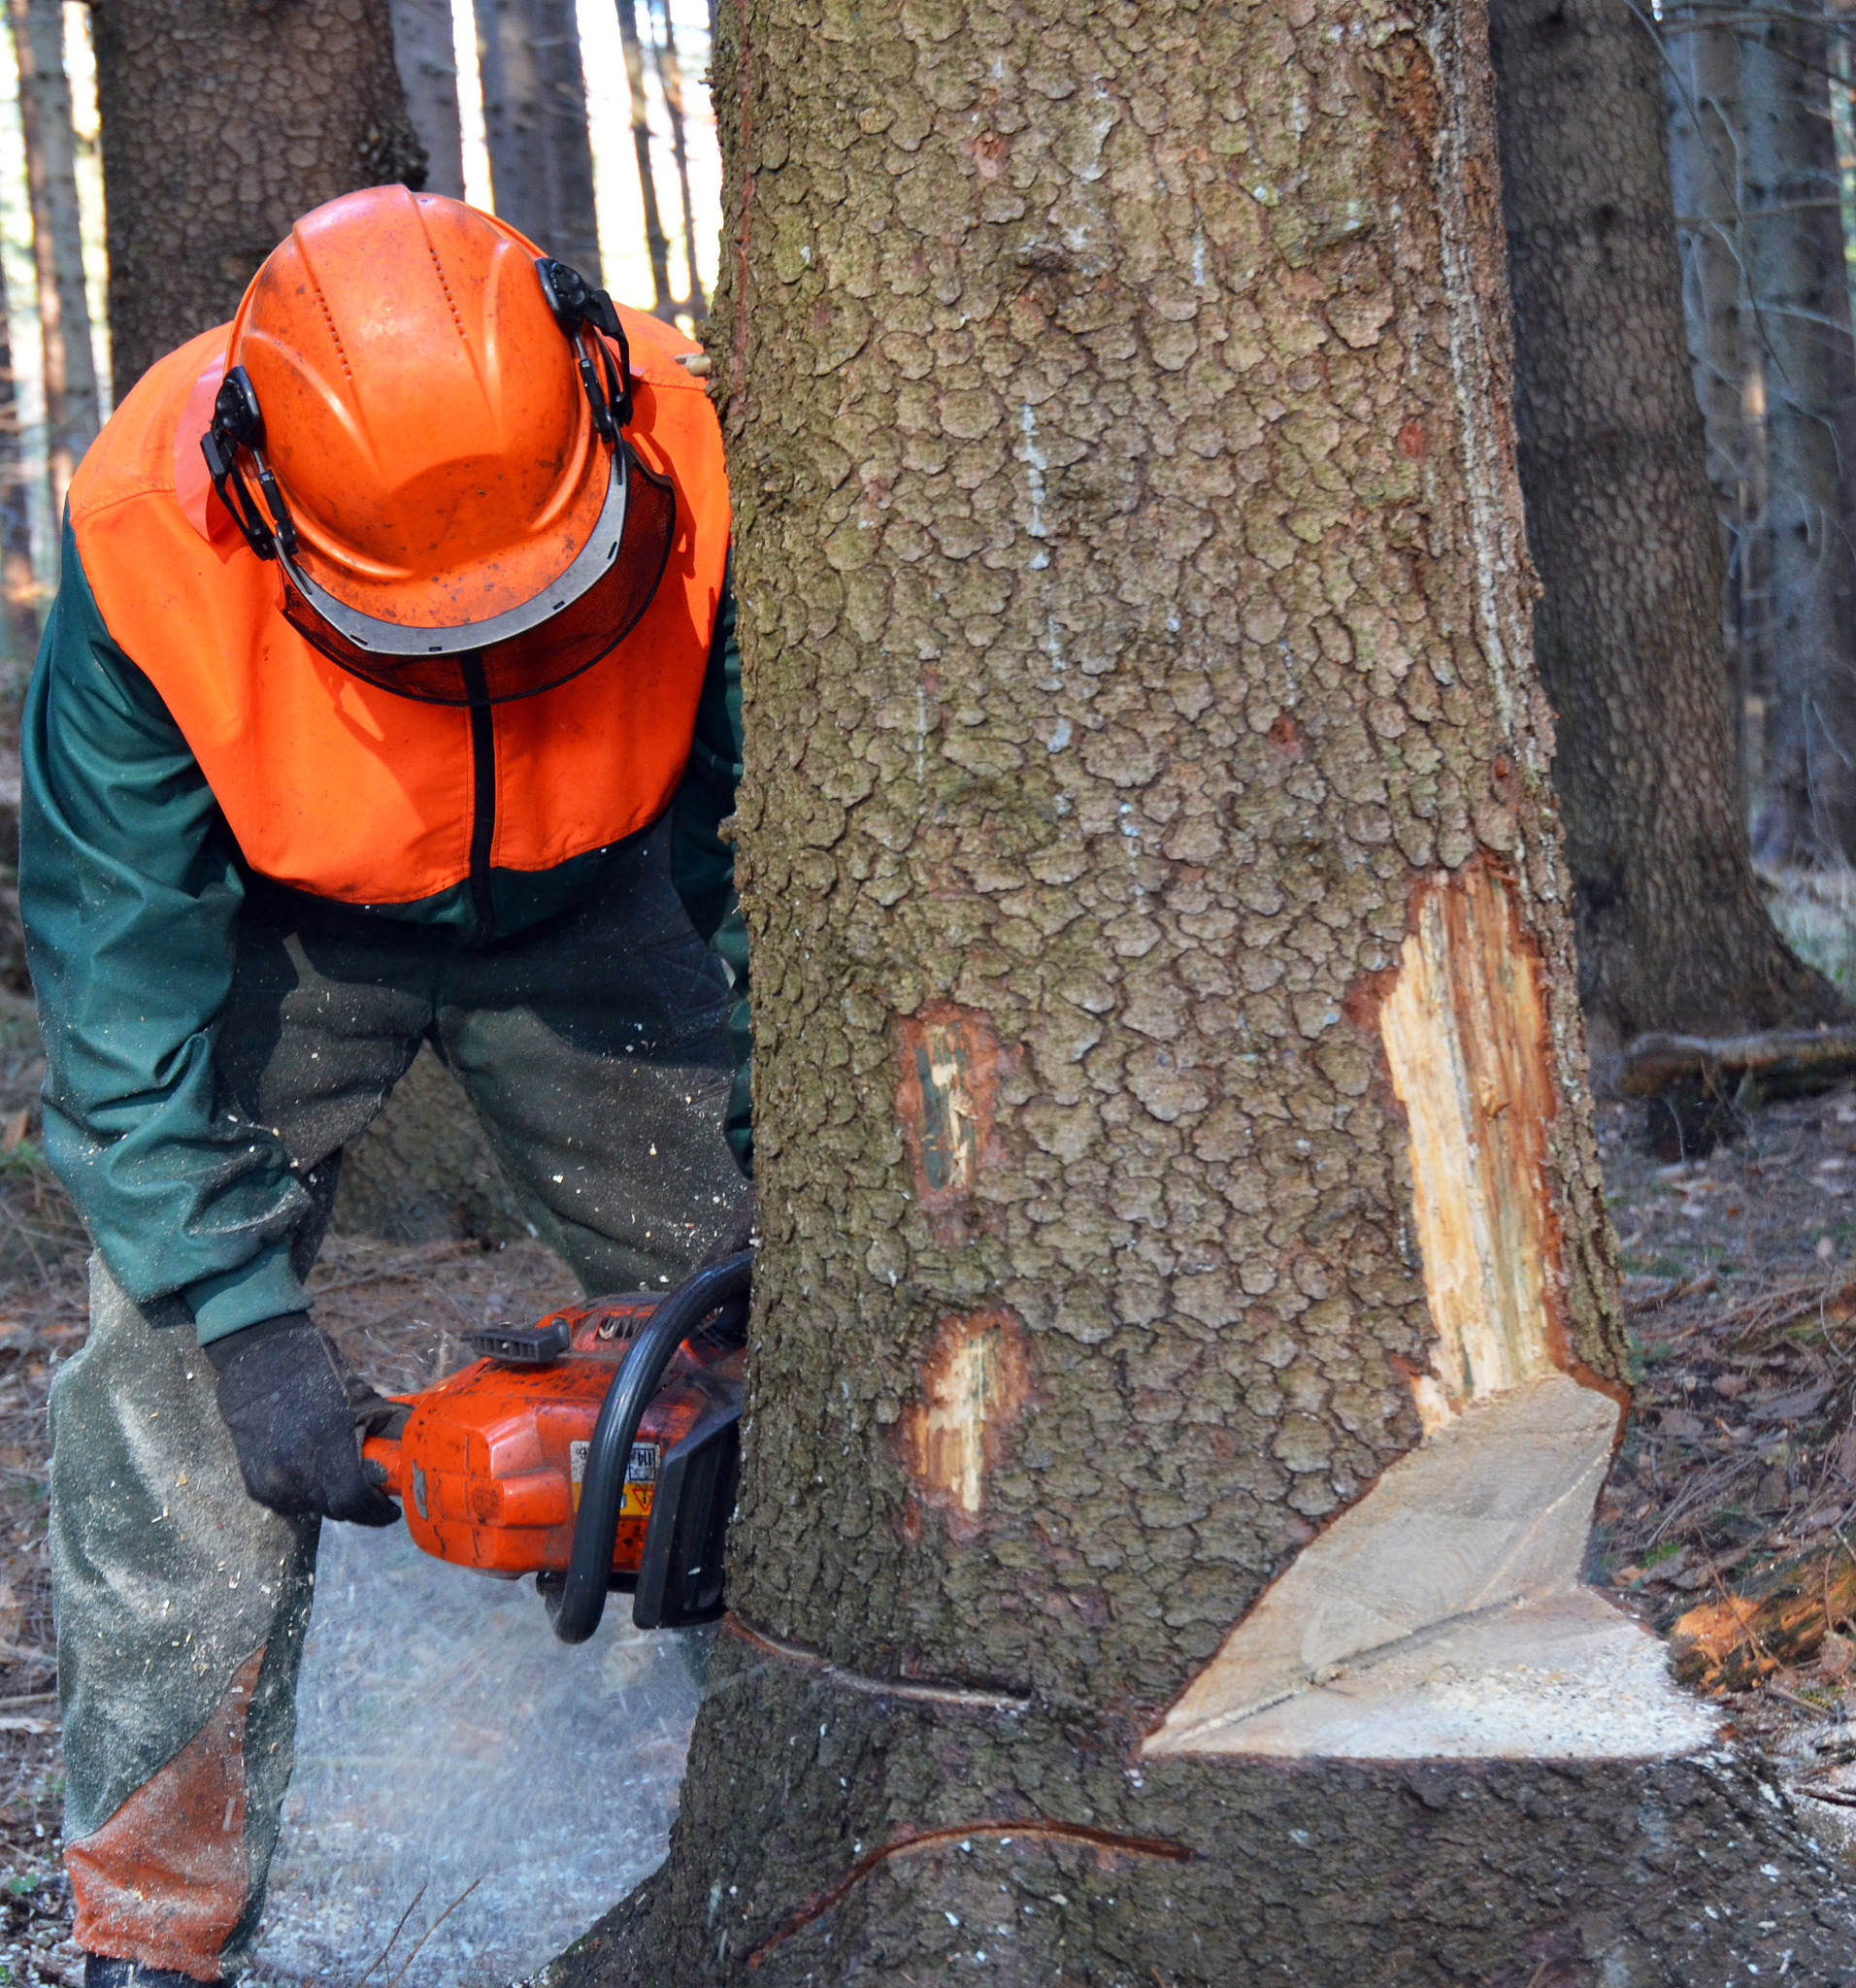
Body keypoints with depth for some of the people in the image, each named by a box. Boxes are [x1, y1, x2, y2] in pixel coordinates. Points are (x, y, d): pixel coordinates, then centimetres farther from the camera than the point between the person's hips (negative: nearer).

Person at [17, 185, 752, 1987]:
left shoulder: (682, 466, -32)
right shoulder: (147, 547, -35)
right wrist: (243, 1319, -31)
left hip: (578, 908, 2)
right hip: (261, 929, -1)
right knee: (175, 1389, -11)